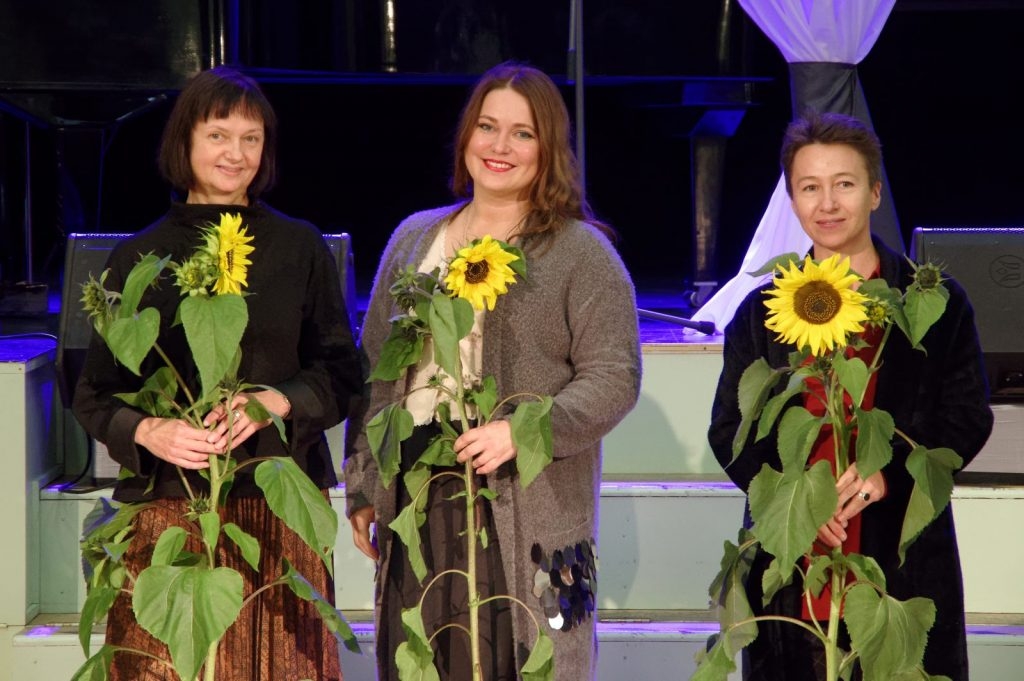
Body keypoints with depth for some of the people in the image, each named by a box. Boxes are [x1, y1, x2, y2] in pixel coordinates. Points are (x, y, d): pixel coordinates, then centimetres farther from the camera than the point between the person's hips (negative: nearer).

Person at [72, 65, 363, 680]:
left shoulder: (301, 248, 7)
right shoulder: (138, 258, 7)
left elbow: (343, 374, 6)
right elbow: (96, 393, 6)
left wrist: (272, 402, -13)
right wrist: (149, 432, -15)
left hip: (280, 499, 0)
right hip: (168, 504, 0)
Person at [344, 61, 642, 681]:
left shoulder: (581, 252, 0)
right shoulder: (414, 240, 15)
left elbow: (614, 378, -6)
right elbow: (375, 372, 19)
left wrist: (521, 431, -19)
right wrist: (363, 486, 15)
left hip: (526, 512, -4)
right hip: (415, 498, 4)